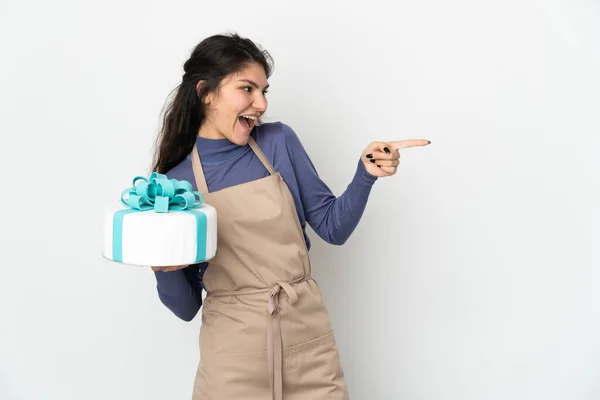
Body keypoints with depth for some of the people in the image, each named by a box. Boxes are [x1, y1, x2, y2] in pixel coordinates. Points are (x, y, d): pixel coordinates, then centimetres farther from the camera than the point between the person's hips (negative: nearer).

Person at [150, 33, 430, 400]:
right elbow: (186, 306, 0)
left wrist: (365, 174, -10)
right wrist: (165, 271, -20)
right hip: (234, 355, -1)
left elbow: (333, 227, 4)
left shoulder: (280, 141, 0)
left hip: (308, 339, 2)